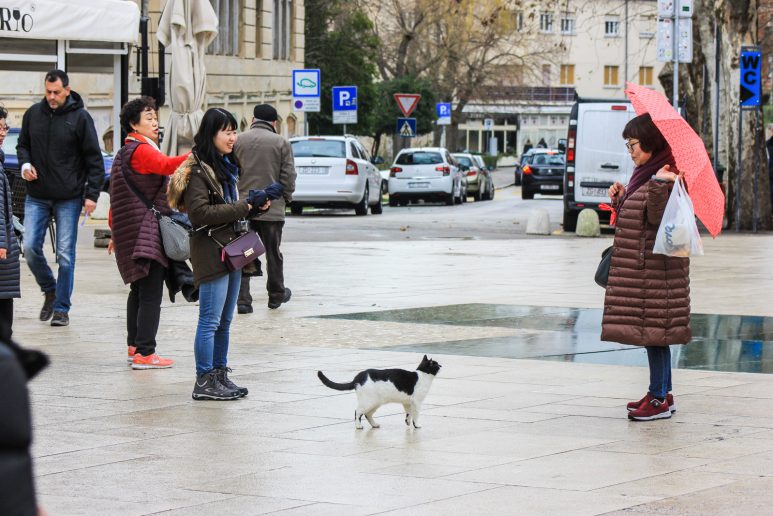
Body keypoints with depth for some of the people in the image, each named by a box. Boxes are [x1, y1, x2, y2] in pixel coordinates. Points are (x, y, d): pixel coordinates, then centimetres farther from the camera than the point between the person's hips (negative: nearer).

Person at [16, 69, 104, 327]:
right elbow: (23, 144, 20)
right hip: (37, 197, 3)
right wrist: (25, 163, -2)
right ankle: (50, 290, 22)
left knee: (65, 254, -1)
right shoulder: (33, 114, 5)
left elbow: (94, 159, -3)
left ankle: (62, 308, 9)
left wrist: (91, 194, -9)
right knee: (30, 247, -4)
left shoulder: (80, 117, -5)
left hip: (69, 199, -3)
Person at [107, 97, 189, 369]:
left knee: (139, 290, 17)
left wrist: (117, 232, 28)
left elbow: (117, 198, 23)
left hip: (132, 232, 11)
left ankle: (134, 346, 22)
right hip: (147, 233, -11)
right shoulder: (141, 150, -12)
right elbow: (166, 165, -33)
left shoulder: (126, 152, 19)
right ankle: (144, 353, -13)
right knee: (151, 293, -10)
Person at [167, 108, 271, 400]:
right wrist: (245, 206, -19)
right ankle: (204, 382, -3)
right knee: (210, 320, -7)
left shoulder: (226, 165, 16)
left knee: (224, 321, 13)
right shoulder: (198, 170, -13)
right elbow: (200, 213, -23)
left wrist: (255, 204, 6)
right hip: (211, 252, -9)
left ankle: (220, 375, 20)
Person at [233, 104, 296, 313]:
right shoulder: (281, 143, -3)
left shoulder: (238, 141, 2)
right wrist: (285, 199, 12)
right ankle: (277, 295, 27)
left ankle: (242, 298, -3)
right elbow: (289, 176, -4)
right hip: (272, 208, -1)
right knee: (273, 254, 14)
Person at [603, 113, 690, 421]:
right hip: (640, 265, 10)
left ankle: (659, 399, -5)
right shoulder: (644, 174, 16)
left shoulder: (668, 177, -13)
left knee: (653, 329, -8)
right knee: (652, 331, 13)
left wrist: (659, 186, -33)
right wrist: (620, 198, 9)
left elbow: (658, 219, -22)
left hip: (655, 265, -10)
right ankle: (662, 393, 20)